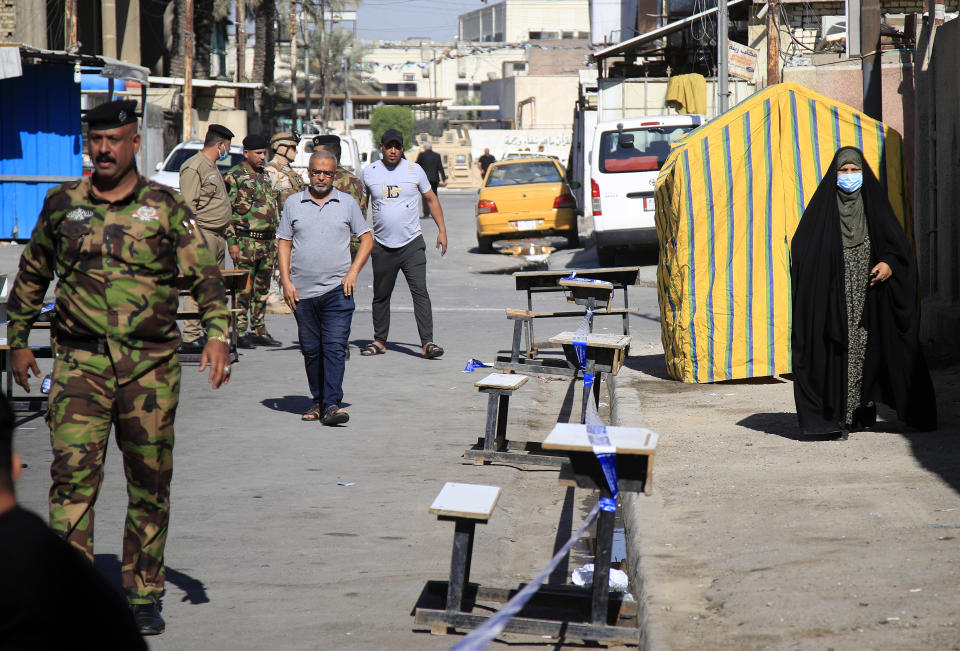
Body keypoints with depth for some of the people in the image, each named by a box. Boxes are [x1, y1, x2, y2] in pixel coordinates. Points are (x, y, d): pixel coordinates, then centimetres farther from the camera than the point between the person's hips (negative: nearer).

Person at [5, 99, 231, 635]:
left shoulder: (166, 207, 3)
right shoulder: (62, 204, 8)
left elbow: (205, 273, 1)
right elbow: (32, 275, 20)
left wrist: (217, 334, -12)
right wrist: (19, 340, 19)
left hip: (151, 364, 0)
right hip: (80, 362, 0)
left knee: (150, 485, 6)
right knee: (74, 474, -12)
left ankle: (143, 596, 20)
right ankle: (72, 596, -11)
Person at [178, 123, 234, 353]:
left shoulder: (212, 167, 21)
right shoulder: (194, 167, -11)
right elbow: (188, 206, -17)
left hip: (217, 236, 10)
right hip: (203, 234, -10)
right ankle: (190, 338, -14)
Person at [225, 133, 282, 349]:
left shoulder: (265, 176, 17)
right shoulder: (234, 176, -5)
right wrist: (231, 242, -14)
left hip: (268, 242, 7)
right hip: (246, 241, -7)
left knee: (262, 290, 10)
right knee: (244, 289, -7)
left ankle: (259, 331, 15)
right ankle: (240, 333, -4)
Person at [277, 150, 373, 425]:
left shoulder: (347, 203, 7)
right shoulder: (293, 204, 8)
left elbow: (367, 239, 10)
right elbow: (283, 243, 9)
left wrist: (353, 272, -2)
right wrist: (286, 281, -1)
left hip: (337, 289, -2)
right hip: (302, 291, 2)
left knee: (335, 347, -10)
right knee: (311, 350, 8)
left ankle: (332, 405, -14)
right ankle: (318, 401, 20)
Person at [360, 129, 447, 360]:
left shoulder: (414, 170, 2)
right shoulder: (369, 172, 5)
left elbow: (431, 199, 11)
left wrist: (441, 230, 4)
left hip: (412, 244, -2)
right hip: (382, 246, 2)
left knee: (420, 292, -11)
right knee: (381, 296, 10)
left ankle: (427, 342, -14)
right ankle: (379, 341, 22)